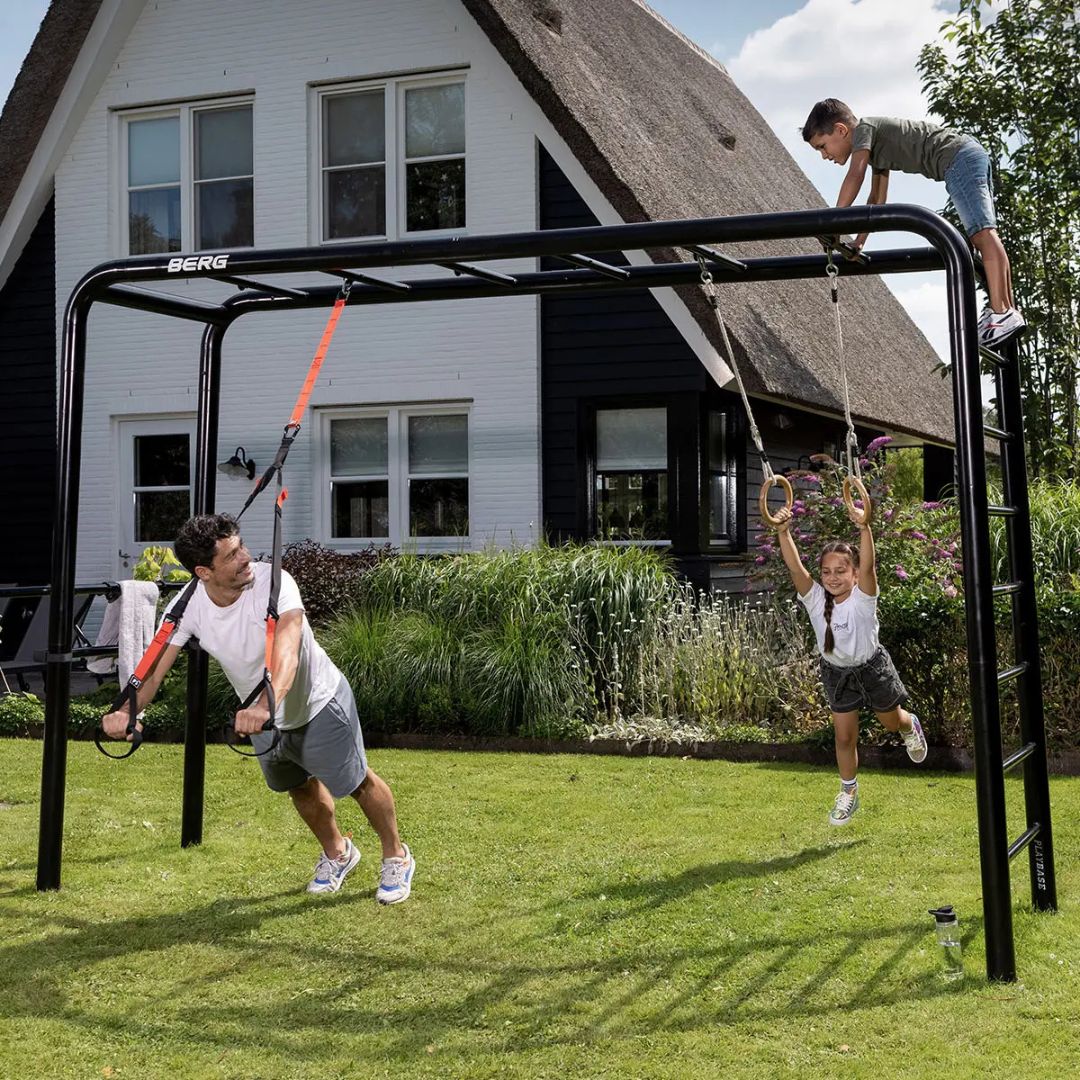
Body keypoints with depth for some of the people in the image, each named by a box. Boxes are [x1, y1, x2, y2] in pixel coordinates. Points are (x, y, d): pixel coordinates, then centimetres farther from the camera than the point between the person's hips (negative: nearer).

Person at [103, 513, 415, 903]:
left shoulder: (272, 581, -35)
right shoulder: (191, 605, -21)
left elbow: (287, 651, -50)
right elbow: (157, 662, -20)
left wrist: (267, 703, -68)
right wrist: (127, 710, -39)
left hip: (319, 703, -5)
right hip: (261, 715, 5)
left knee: (358, 782, 6)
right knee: (301, 787, 24)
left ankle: (396, 857, 33)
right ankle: (337, 853, 52)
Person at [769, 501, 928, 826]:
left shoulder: (862, 598, -28)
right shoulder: (816, 599, -21)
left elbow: (868, 566, -47)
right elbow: (795, 567, -36)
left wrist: (864, 527, -63)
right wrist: (783, 531, -51)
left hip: (871, 668, -2)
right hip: (837, 673, 2)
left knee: (891, 721, 22)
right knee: (844, 737, 6)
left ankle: (910, 727, 59)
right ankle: (849, 793, 27)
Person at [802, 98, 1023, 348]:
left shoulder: (864, 128, -2)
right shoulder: (876, 148, 26)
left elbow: (855, 177, -16)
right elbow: (877, 199, 30)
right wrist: (859, 242, 25)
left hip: (959, 156, -10)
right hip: (973, 155, 10)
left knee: (982, 233, -18)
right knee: (983, 236, 8)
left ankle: (1002, 312, -27)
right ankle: (1007, 310, 7)